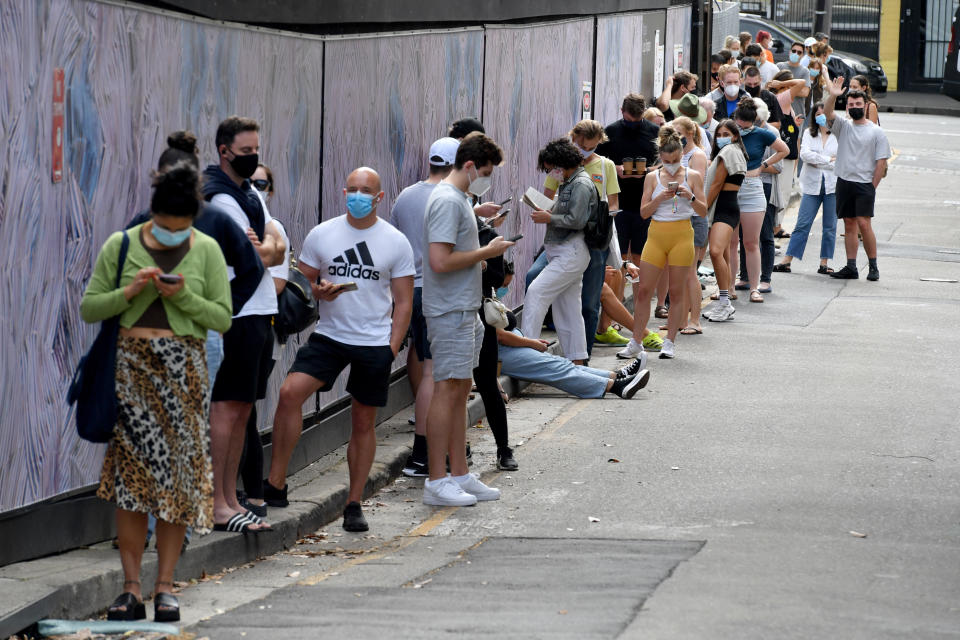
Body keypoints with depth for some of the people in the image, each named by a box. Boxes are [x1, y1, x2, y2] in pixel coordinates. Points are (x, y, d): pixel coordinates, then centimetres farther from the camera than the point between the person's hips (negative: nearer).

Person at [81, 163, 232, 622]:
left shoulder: (206, 251, 5)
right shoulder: (121, 246, 4)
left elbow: (223, 318, 4)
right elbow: (89, 308, 4)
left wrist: (184, 296, -12)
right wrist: (129, 292, -12)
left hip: (183, 369, 0)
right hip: (132, 366, 0)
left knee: (176, 471, -2)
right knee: (130, 471, -7)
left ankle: (165, 586, 3)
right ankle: (131, 587, -3)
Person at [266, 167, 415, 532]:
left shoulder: (396, 243, 2)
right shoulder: (322, 235, 5)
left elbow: (403, 303, 4)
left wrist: (392, 350, -5)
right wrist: (318, 292, -11)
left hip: (374, 343, 0)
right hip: (329, 335, 1)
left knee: (363, 422, 5)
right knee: (290, 392, -20)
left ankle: (354, 504, 15)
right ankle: (275, 482, -12)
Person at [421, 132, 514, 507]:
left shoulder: (458, 199, 16)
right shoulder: (447, 201, -17)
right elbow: (441, 261, -24)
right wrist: (486, 253, -15)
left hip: (464, 311, 10)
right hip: (450, 312, -10)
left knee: (460, 391, 13)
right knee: (448, 391, -8)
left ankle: (459, 476, 18)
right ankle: (437, 482, -6)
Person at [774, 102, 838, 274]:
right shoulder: (809, 133, 8)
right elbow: (805, 154, -7)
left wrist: (818, 162, -8)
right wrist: (827, 160, -10)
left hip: (832, 184, -1)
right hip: (812, 185, 1)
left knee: (830, 226, 3)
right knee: (802, 224, -2)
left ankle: (824, 263, 10)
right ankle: (786, 262, -1)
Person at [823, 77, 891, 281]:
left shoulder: (876, 132, 1)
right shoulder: (843, 126, 10)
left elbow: (881, 162, -1)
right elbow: (827, 114, -8)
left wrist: (872, 186, -7)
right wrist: (833, 96, -26)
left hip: (865, 183, -4)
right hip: (844, 182, 4)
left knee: (863, 223, -13)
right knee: (849, 224, 6)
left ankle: (873, 266, -5)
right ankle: (851, 267, 7)